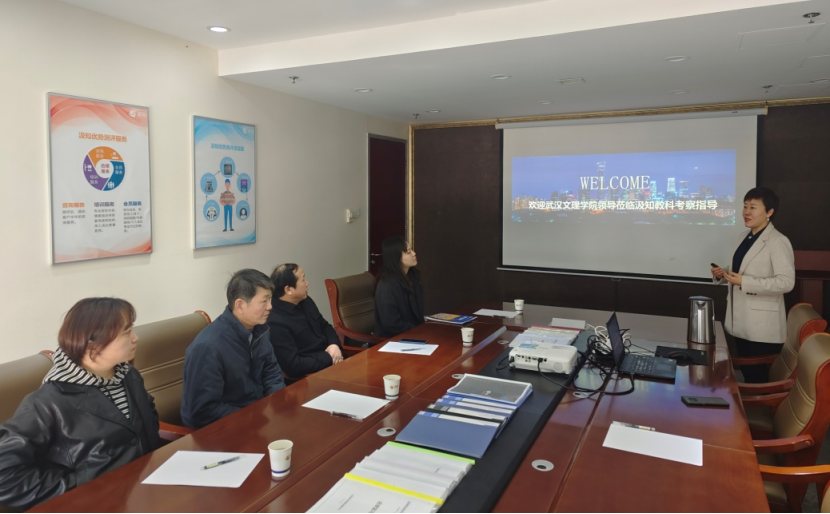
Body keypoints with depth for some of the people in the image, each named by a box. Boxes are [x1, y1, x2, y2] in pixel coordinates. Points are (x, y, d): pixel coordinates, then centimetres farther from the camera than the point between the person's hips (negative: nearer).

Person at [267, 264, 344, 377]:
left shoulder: (306, 301, 6)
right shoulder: (275, 322, -21)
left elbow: (325, 326, 20)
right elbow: (293, 366, -23)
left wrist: (334, 344, -1)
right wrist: (329, 358, -15)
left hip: (329, 361, 9)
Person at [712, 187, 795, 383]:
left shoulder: (778, 242, -14)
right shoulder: (745, 236, 11)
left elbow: (786, 282, -22)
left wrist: (744, 282, -26)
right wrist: (723, 274, 2)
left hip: (762, 326, -8)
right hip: (742, 321, 8)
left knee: (760, 377, 2)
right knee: (746, 372, 18)